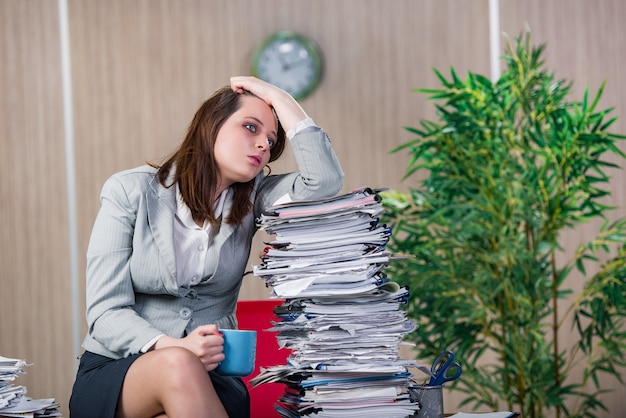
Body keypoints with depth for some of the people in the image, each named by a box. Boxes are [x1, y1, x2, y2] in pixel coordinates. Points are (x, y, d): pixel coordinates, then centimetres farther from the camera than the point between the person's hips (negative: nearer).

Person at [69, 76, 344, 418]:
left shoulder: (251, 199, 7)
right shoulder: (130, 192, -3)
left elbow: (326, 180, -12)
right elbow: (106, 312, -10)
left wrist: (278, 98, -5)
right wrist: (172, 348, -29)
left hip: (207, 380, 1)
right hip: (113, 374, -1)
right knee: (178, 365, -36)